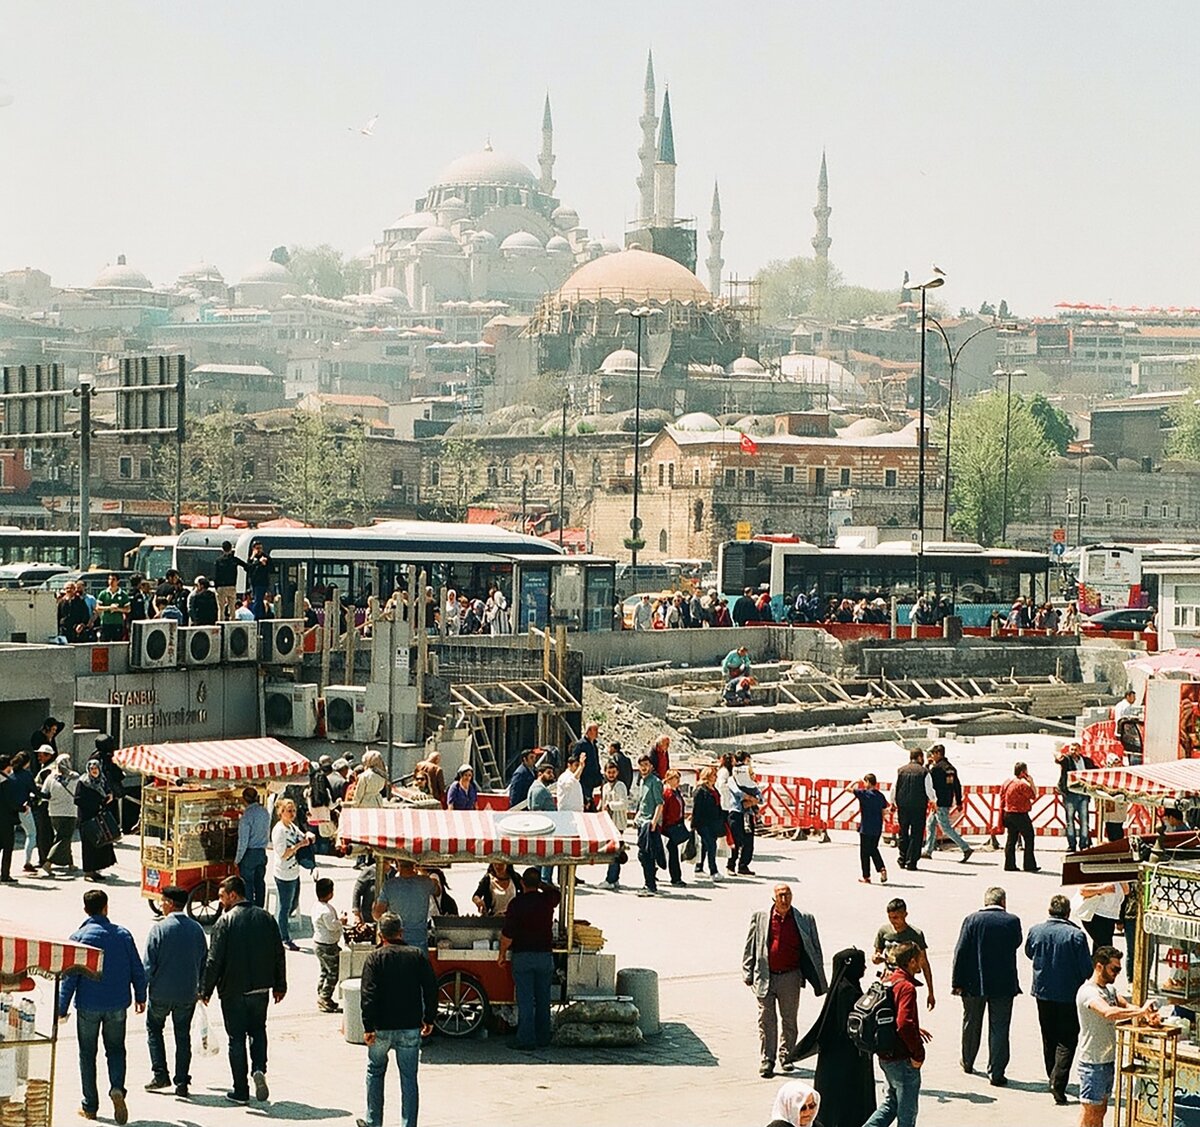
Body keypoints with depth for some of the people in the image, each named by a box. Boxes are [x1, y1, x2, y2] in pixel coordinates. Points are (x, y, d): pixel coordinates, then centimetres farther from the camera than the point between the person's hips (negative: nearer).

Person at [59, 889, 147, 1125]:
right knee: (116, 1050, 15)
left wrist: (62, 1008, -3)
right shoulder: (122, 934, -2)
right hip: (117, 1005, 2)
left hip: (88, 1006, -2)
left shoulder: (79, 937, -9)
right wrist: (140, 997, 18)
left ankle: (89, 1106, 14)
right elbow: (138, 970, 3)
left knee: (87, 1054, 11)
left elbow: (70, 976, -9)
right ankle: (117, 1087, -11)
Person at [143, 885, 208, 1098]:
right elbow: (204, 961, 9)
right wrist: (201, 989, 20)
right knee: (183, 1035, 12)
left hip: (161, 992, -3)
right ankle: (181, 1082, 8)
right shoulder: (196, 929, 1)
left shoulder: (160, 928, -13)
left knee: (154, 1028, 17)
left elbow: (149, 964, -13)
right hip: (188, 993, 3)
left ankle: (160, 1074, 8)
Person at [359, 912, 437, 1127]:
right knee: (409, 1077, 5)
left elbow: (369, 994, -12)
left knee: (375, 1072, 17)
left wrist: (368, 1027, -11)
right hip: (410, 1027, 1)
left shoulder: (375, 958, -5)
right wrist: (429, 1019, 12)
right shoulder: (418, 956, 1)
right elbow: (431, 989, 3)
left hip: (382, 1027, -1)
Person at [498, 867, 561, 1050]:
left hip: (522, 955, -3)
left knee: (525, 1000, -1)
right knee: (543, 1000, 11)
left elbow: (508, 934, -10)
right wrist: (540, 884, 27)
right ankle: (543, 1039, 15)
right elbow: (557, 892, 25)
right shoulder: (547, 900, -1)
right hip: (545, 955, 3)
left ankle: (526, 1041, -3)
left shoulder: (517, 903, -10)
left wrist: (502, 953, 4)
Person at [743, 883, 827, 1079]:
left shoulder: (804, 920, 1)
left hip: (791, 976, 1)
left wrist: (819, 980, 6)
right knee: (766, 1021, 1)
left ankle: (786, 1056, 27)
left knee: (789, 1019, 11)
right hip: (765, 977, 0)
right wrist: (748, 973, 3)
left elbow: (815, 949, 7)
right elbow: (750, 947, 7)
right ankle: (766, 1061, 7)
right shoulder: (760, 918, 1)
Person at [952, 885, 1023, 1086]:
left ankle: (968, 1062, 37)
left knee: (971, 1024, 20)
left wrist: (958, 982, -4)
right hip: (1003, 984, -1)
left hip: (974, 983, 1)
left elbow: (961, 952, -8)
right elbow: (1016, 943, 8)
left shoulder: (972, 920, -7)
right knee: (999, 1028, 3)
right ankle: (996, 1073, 0)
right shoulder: (1012, 921, -8)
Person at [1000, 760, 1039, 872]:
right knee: (1029, 839, 1)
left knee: (1011, 840, 11)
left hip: (1008, 814, 8)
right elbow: (1034, 795, -11)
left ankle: (1009, 865, 11)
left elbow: (1002, 799, 10)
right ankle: (1029, 865, 2)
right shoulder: (1022, 784, -18)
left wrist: (1002, 815, 16)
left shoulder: (1006, 782, 7)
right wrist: (1031, 782, -7)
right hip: (1020, 815, -8)